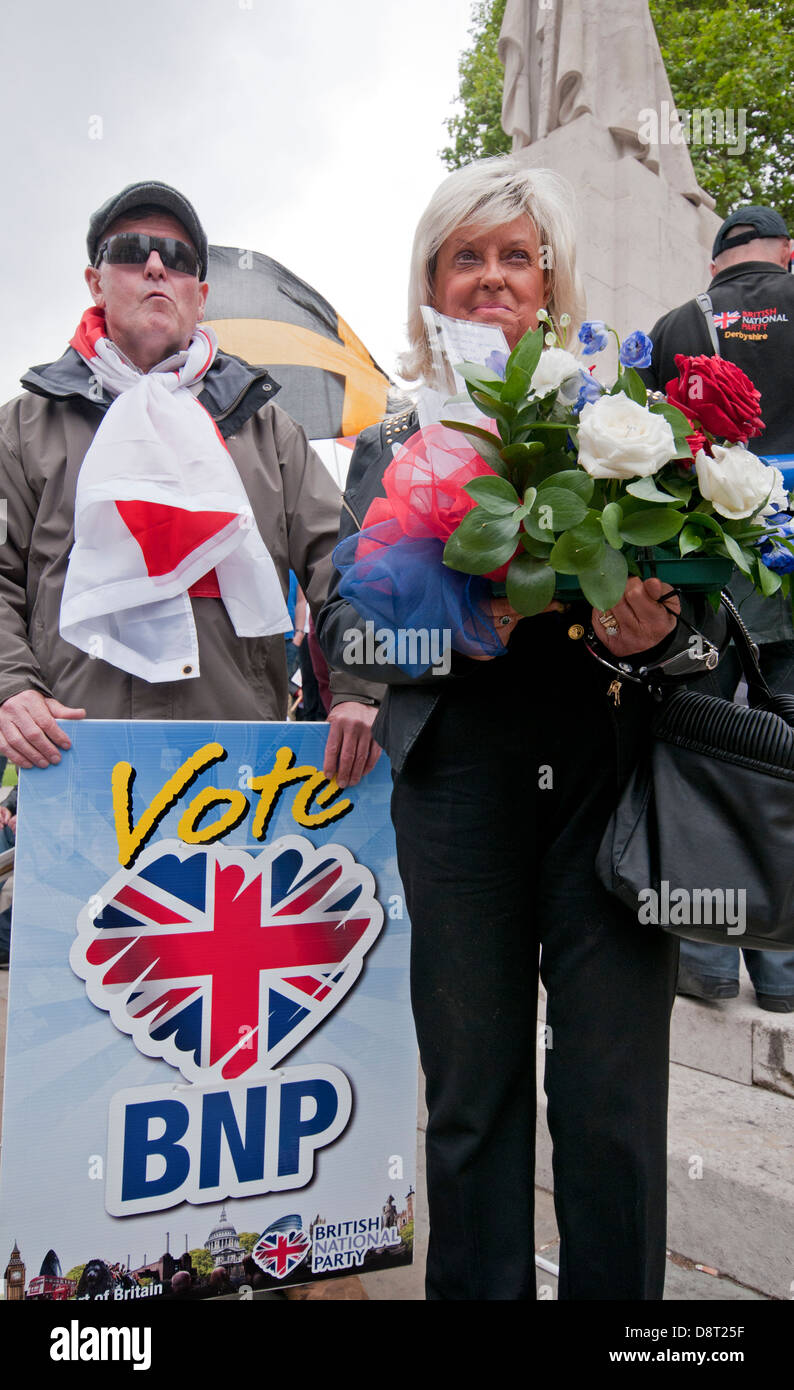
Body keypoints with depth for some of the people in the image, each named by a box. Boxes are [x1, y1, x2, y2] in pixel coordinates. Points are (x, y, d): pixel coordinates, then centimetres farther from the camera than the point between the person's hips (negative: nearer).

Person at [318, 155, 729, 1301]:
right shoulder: (394, 439, 14)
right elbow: (344, 625, 8)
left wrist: (658, 626, -14)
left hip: (608, 766, 0)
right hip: (458, 775, 1)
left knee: (613, 1093, 3)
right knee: (472, 1085, 9)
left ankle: (617, 1294, 24)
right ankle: (477, 1288, 28)